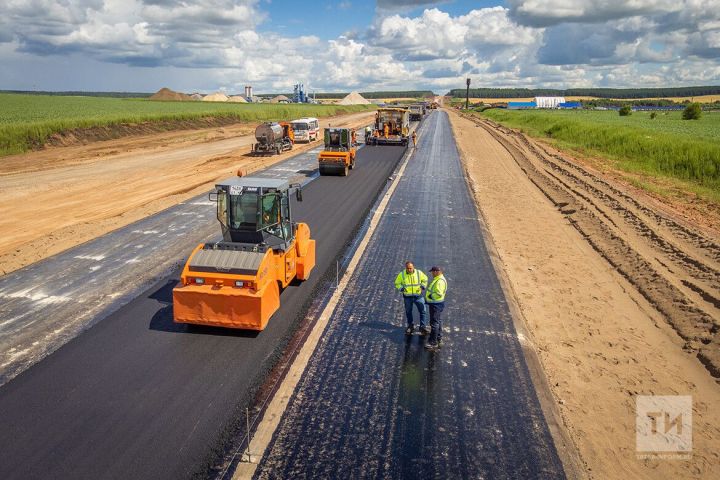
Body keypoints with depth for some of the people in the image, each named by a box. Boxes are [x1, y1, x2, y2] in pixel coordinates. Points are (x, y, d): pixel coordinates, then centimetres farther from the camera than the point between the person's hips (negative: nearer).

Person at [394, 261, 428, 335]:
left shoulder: (419, 273, -7)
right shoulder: (401, 274, -8)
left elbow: (425, 279, 11)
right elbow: (397, 283, 3)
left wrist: (423, 287, -3)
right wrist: (401, 288, -13)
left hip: (418, 296, 0)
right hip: (407, 297, 0)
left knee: (422, 311, 0)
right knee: (408, 312, 11)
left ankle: (423, 327, 11)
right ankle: (410, 326, 29)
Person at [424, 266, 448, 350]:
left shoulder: (440, 281, -24)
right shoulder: (437, 279, 11)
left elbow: (439, 294, -30)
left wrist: (431, 296, -18)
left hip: (436, 304, -11)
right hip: (435, 303, 11)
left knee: (434, 323, -7)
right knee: (438, 321, 21)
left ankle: (433, 343, -3)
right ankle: (439, 338, 34)